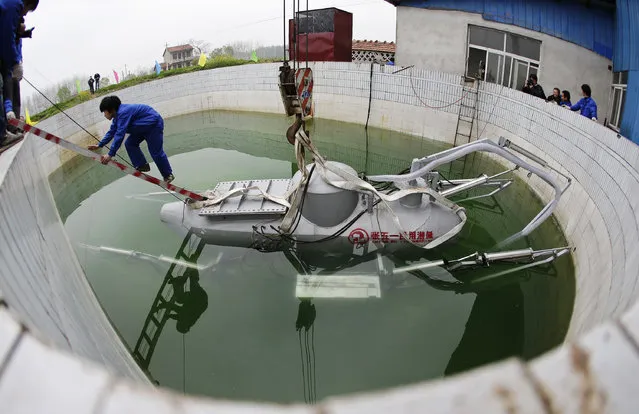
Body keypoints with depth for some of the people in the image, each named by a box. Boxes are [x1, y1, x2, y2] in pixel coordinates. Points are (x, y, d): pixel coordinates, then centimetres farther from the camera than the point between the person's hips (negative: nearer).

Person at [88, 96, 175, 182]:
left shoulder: (123, 113, -28)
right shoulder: (118, 114, 4)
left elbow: (119, 134, -33)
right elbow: (112, 132, 14)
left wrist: (110, 154, -32)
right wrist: (99, 145, 12)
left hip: (154, 124, -10)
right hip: (144, 127, 10)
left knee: (156, 152, -7)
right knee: (129, 144, 4)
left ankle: (168, 175, 6)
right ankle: (142, 166, 13)